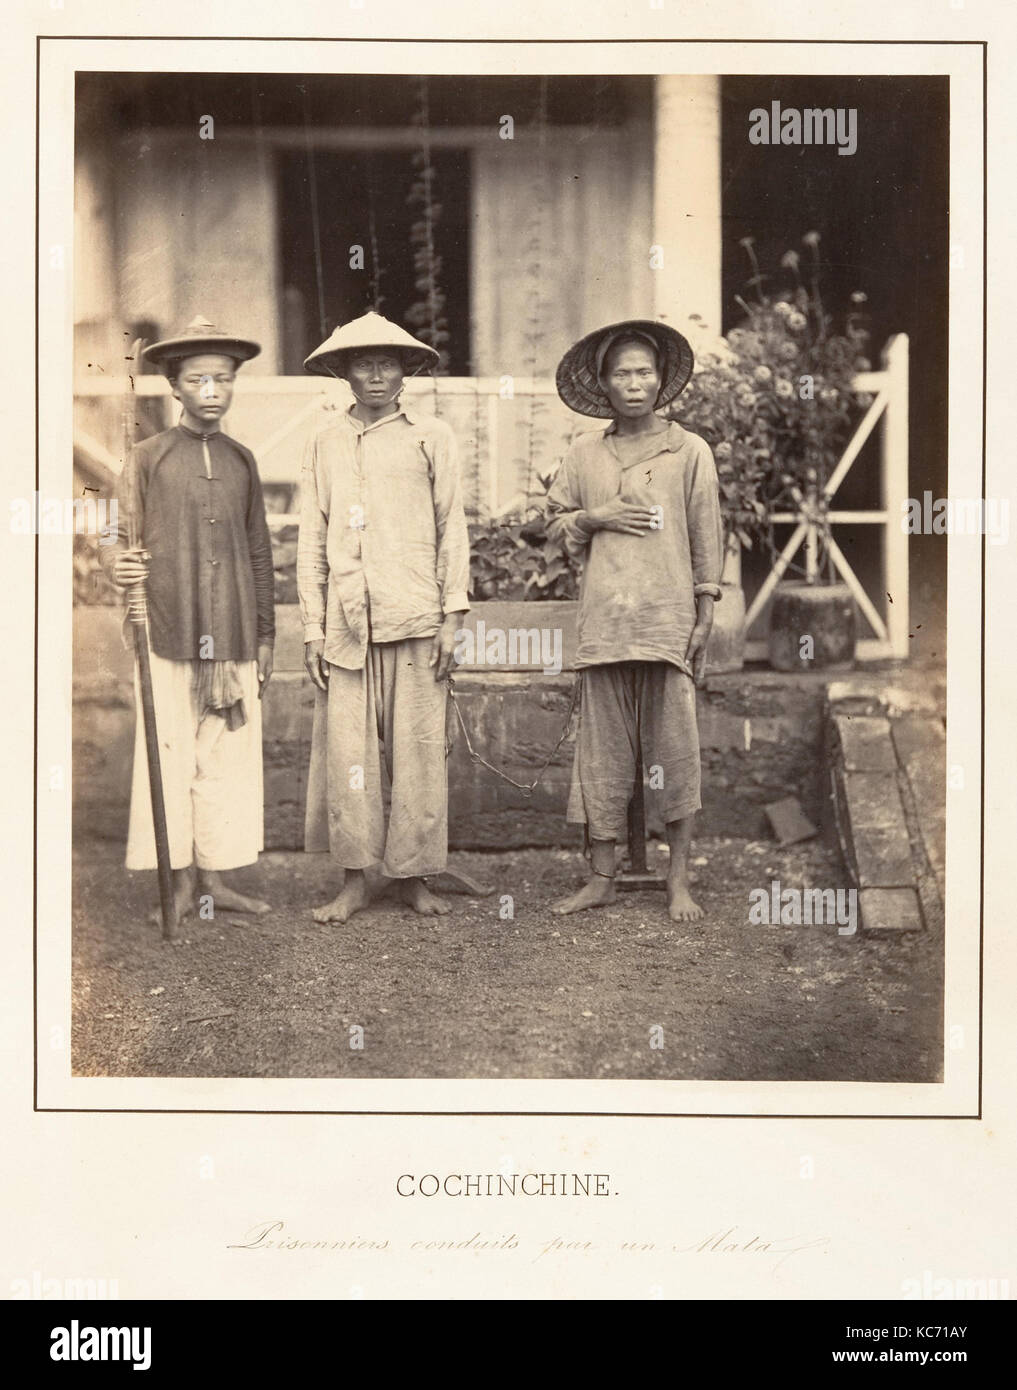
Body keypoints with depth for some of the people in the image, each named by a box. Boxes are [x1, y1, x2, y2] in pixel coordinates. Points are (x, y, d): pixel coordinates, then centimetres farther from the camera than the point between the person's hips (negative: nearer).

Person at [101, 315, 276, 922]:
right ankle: (181, 881, 9)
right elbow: (119, 534, 3)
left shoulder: (242, 461, 13)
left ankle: (216, 878, 14)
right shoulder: (149, 458, 3)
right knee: (170, 756, -1)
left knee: (230, 757, 4)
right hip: (169, 636, -3)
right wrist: (117, 562, -21)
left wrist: (266, 634, 15)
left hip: (234, 640, 3)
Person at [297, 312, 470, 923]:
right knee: (346, 751, 0)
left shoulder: (432, 436, 6)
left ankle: (414, 873, 12)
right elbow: (312, 539, 12)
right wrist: (313, 628, 7)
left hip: (415, 619, -2)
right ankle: (356, 878, 9)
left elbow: (452, 529, 6)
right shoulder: (327, 442, 12)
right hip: (346, 622, 2)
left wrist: (452, 618, 0)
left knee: (418, 751, 1)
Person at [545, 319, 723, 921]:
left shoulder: (690, 451, 5)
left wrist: (705, 615, 0)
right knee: (603, 751, 4)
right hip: (604, 619, 2)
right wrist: (593, 518, -1)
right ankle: (602, 877, 12)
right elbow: (554, 521, 20)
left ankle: (680, 882, 6)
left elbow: (708, 538, 5)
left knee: (676, 751, -2)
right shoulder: (583, 455, 11)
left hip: (670, 621, -2)